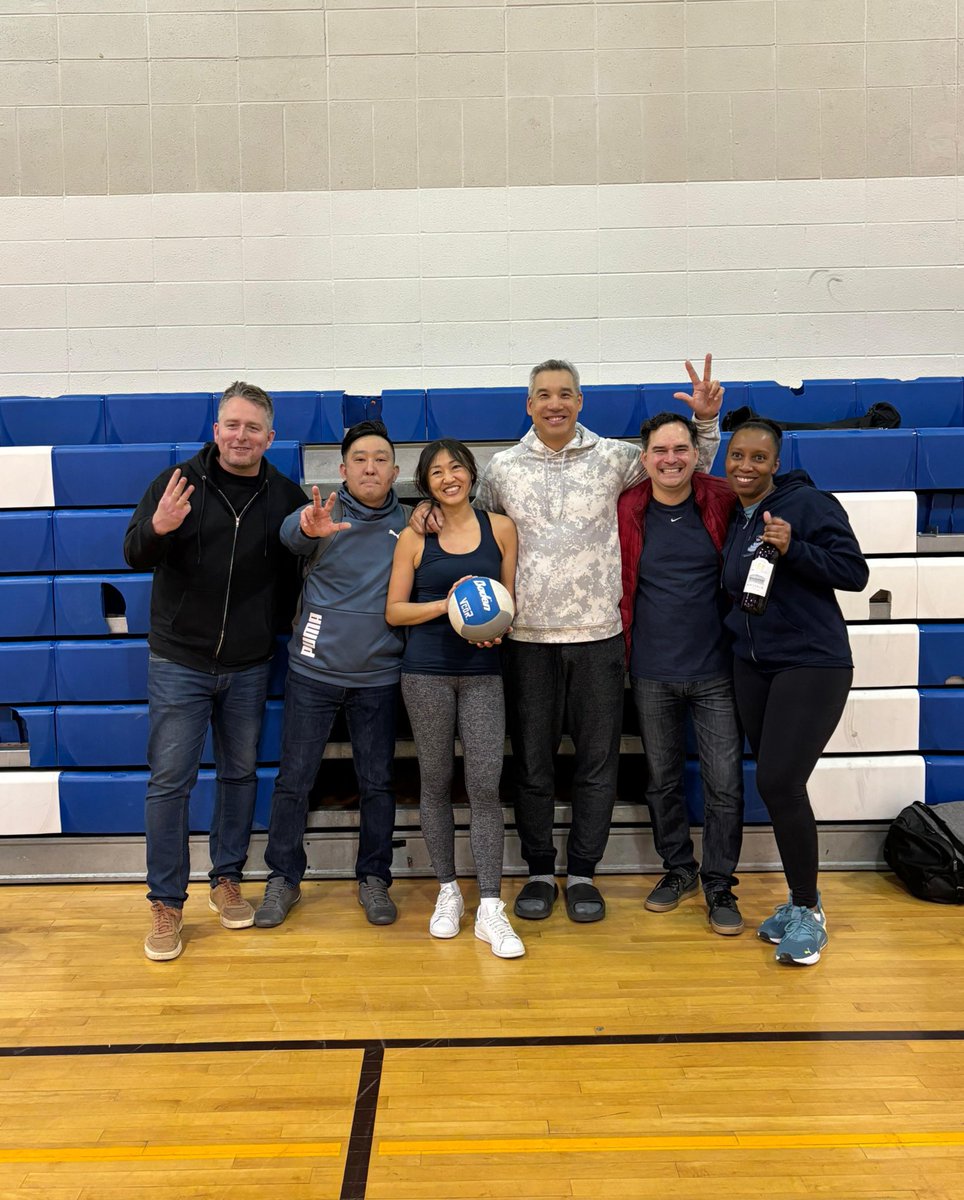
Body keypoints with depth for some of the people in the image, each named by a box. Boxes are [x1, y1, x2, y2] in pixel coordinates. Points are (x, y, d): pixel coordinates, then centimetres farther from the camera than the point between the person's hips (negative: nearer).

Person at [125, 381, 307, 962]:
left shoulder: (286, 496, 1)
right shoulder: (178, 482, -5)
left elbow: (296, 571, 10)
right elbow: (134, 555, -9)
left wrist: (277, 624, -5)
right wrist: (158, 529, -29)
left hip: (249, 666, 3)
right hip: (179, 660, -2)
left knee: (241, 773, 13)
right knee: (170, 780, 0)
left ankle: (227, 880, 29)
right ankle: (167, 903, 12)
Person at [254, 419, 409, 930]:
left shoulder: (409, 523, 1)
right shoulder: (325, 513, -6)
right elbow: (290, 531, -30)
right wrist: (308, 527, -53)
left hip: (377, 676, 2)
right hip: (314, 670, -1)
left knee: (377, 782, 10)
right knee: (294, 779, 6)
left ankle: (374, 879, 27)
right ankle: (283, 879, 22)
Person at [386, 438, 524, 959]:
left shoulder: (500, 528, 5)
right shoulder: (414, 537, 2)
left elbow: (509, 598, 11)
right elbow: (394, 611, 1)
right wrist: (446, 604, -13)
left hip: (482, 672, 0)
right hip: (426, 672, 0)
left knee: (485, 785, -5)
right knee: (435, 782, 8)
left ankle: (490, 909, 2)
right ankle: (448, 892, 24)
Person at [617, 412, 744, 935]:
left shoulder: (721, 500, -5)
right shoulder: (626, 510, -3)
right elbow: (616, 586, 7)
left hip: (714, 670, -1)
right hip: (651, 674, 1)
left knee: (724, 785, 2)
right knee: (662, 780, 14)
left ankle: (719, 883, 21)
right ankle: (678, 868, 34)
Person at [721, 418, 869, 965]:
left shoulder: (808, 503, -9)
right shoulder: (731, 518, 11)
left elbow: (855, 572, -13)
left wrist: (793, 549, -24)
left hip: (812, 664, -7)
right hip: (753, 668, 7)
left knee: (780, 782, -13)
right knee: (773, 785, 8)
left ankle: (809, 910, 6)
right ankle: (801, 899, 25)